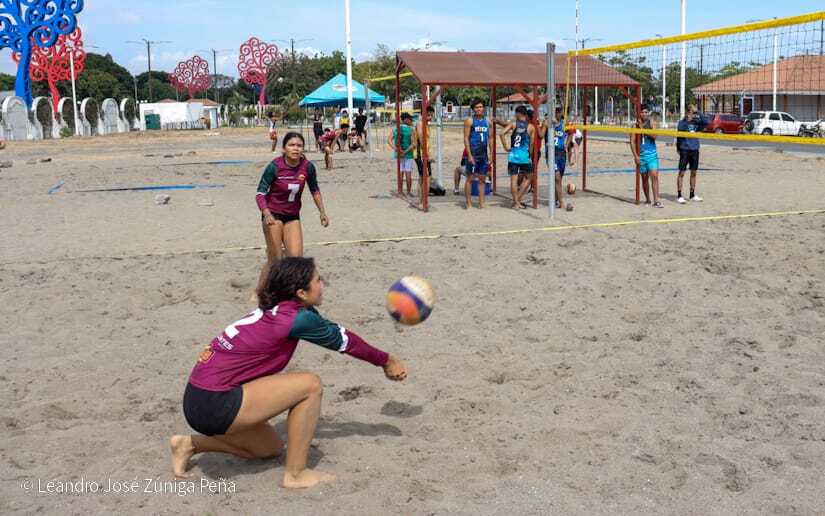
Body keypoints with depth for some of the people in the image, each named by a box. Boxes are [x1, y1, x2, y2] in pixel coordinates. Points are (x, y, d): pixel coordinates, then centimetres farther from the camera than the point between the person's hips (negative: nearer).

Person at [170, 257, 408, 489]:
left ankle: (190, 444, 22)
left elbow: (338, 333, 17)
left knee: (271, 449, 26)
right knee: (311, 385, -9)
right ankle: (296, 474, 0)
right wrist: (386, 361, 16)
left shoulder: (274, 310, 10)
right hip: (215, 406, -9)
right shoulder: (297, 318, -15)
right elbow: (343, 341, 0)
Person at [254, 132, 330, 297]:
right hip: (273, 215, -4)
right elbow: (260, 193, -20)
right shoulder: (274, 167, -20)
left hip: (293, 216, 4)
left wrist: (322, 212, 5)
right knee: (276, 260, -6)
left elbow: (315, 190, 8)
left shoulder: (307, 166, -10)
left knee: (296, 257, -5)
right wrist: (266, 213, -36)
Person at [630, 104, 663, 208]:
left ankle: (656, 201, -14)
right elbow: (632, 141, -1)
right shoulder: (636, 124, 1)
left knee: (654, 176, -12)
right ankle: (647, 199, 23)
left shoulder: (652, 123, 2)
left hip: (652, 154, -1)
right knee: (644, 178, 10)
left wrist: (643, 128, -17)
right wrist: (635, 156, -9)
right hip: (641, 155, 1)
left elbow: (654, 136, -13)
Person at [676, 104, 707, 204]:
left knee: (694, 173, 11)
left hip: (695, 150, 4)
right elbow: (680, 130, -14)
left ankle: (692, 195, 21)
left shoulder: (697, 122, 6)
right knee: (681, 172, -3)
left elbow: (706, 122, -11)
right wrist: (687, 120, -16)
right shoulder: (682, 122, -3)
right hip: (685, 149, -4)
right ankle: (679, 196, 1)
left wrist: (698, 112, -13)